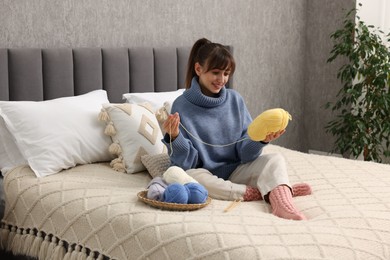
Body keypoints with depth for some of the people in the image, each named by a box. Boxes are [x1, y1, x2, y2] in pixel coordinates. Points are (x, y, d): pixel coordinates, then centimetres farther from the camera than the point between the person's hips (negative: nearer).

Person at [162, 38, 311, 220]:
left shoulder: (235, 100, 2)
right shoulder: (182, 106, -8)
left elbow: (245, 152, -1)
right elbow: (186, 162, -9)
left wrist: (261, 140, -21)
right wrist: (174, 137, -28)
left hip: (236, 171, 3)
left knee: (275, 159, -16)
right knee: (190, 177, -34)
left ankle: (282, 204, -46)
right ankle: (271, 191, -26)